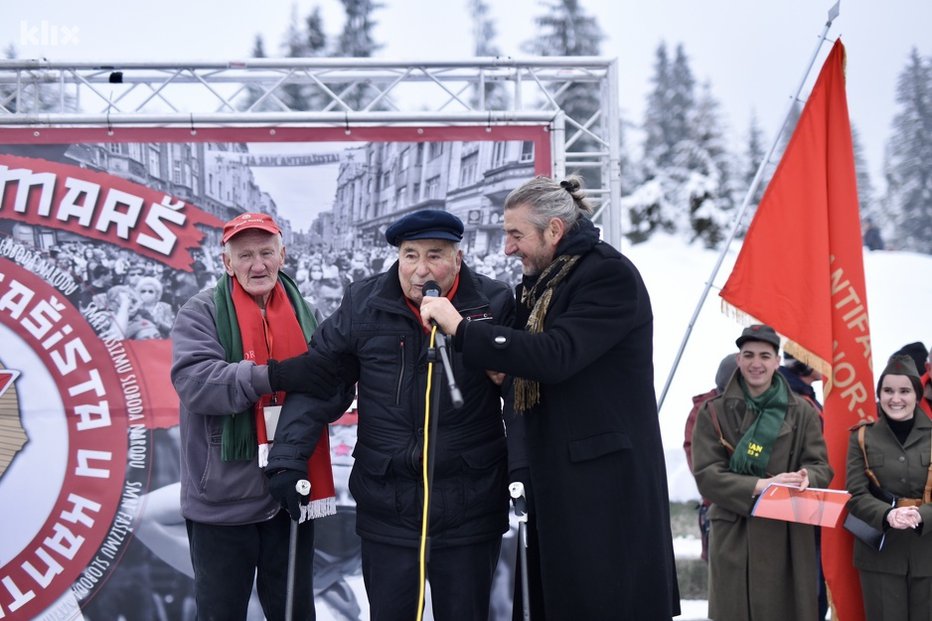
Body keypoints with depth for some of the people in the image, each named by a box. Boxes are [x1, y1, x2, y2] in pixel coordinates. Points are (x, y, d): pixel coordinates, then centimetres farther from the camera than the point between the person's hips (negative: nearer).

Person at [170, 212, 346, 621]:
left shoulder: (300, 311, 9)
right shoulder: (202, 313, -5)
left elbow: (327, 382, 14)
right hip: (223, 501, -4)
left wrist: (334, 386, -10)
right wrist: (275, 375, -30)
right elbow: (194, 380, -22)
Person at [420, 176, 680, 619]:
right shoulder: (543, 283, 16)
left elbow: (556, 356, -25)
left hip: (605, 481, -9)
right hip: (554, 480, 9)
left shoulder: (610, 275, -13)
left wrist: (461, 330, -23)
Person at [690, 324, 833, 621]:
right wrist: (760, 486, -19)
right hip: (734, 538, -1)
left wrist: (805, 478, -20)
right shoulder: (715, 412, 3)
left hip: (790, 537, 1)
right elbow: (706, 474, -5)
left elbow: (821, 466, 5)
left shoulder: (802, 412, 9)